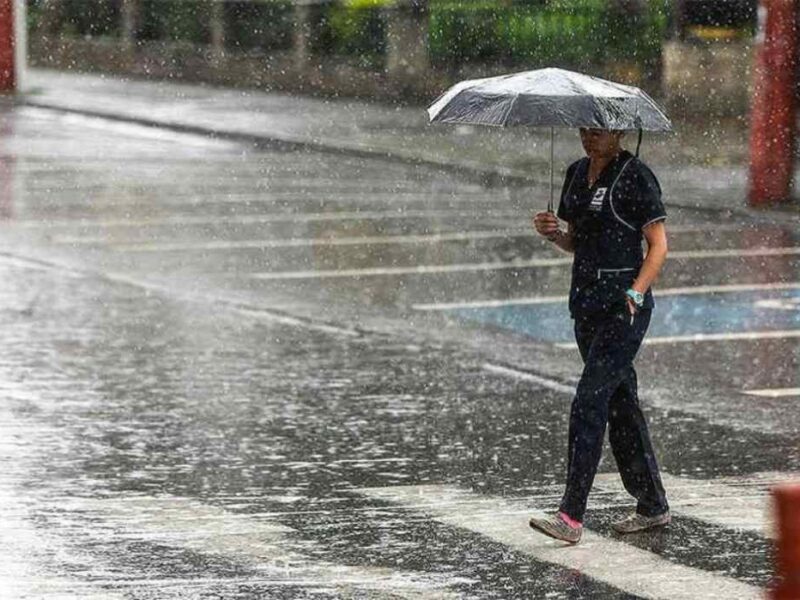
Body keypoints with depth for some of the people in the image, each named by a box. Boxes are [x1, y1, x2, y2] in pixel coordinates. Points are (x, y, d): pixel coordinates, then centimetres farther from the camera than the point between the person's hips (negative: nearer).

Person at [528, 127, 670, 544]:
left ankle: (571, 517, -17)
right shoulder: (577, 173, 12)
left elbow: (658, 246, -10)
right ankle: (653, 506, 22)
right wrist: (552, 232, -1)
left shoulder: (635, 177, -9)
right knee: (620, 404, 12)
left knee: (588, 404, -14)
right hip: (586, 302, 8)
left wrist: (634, 295, -22)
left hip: (624, 306, -8)